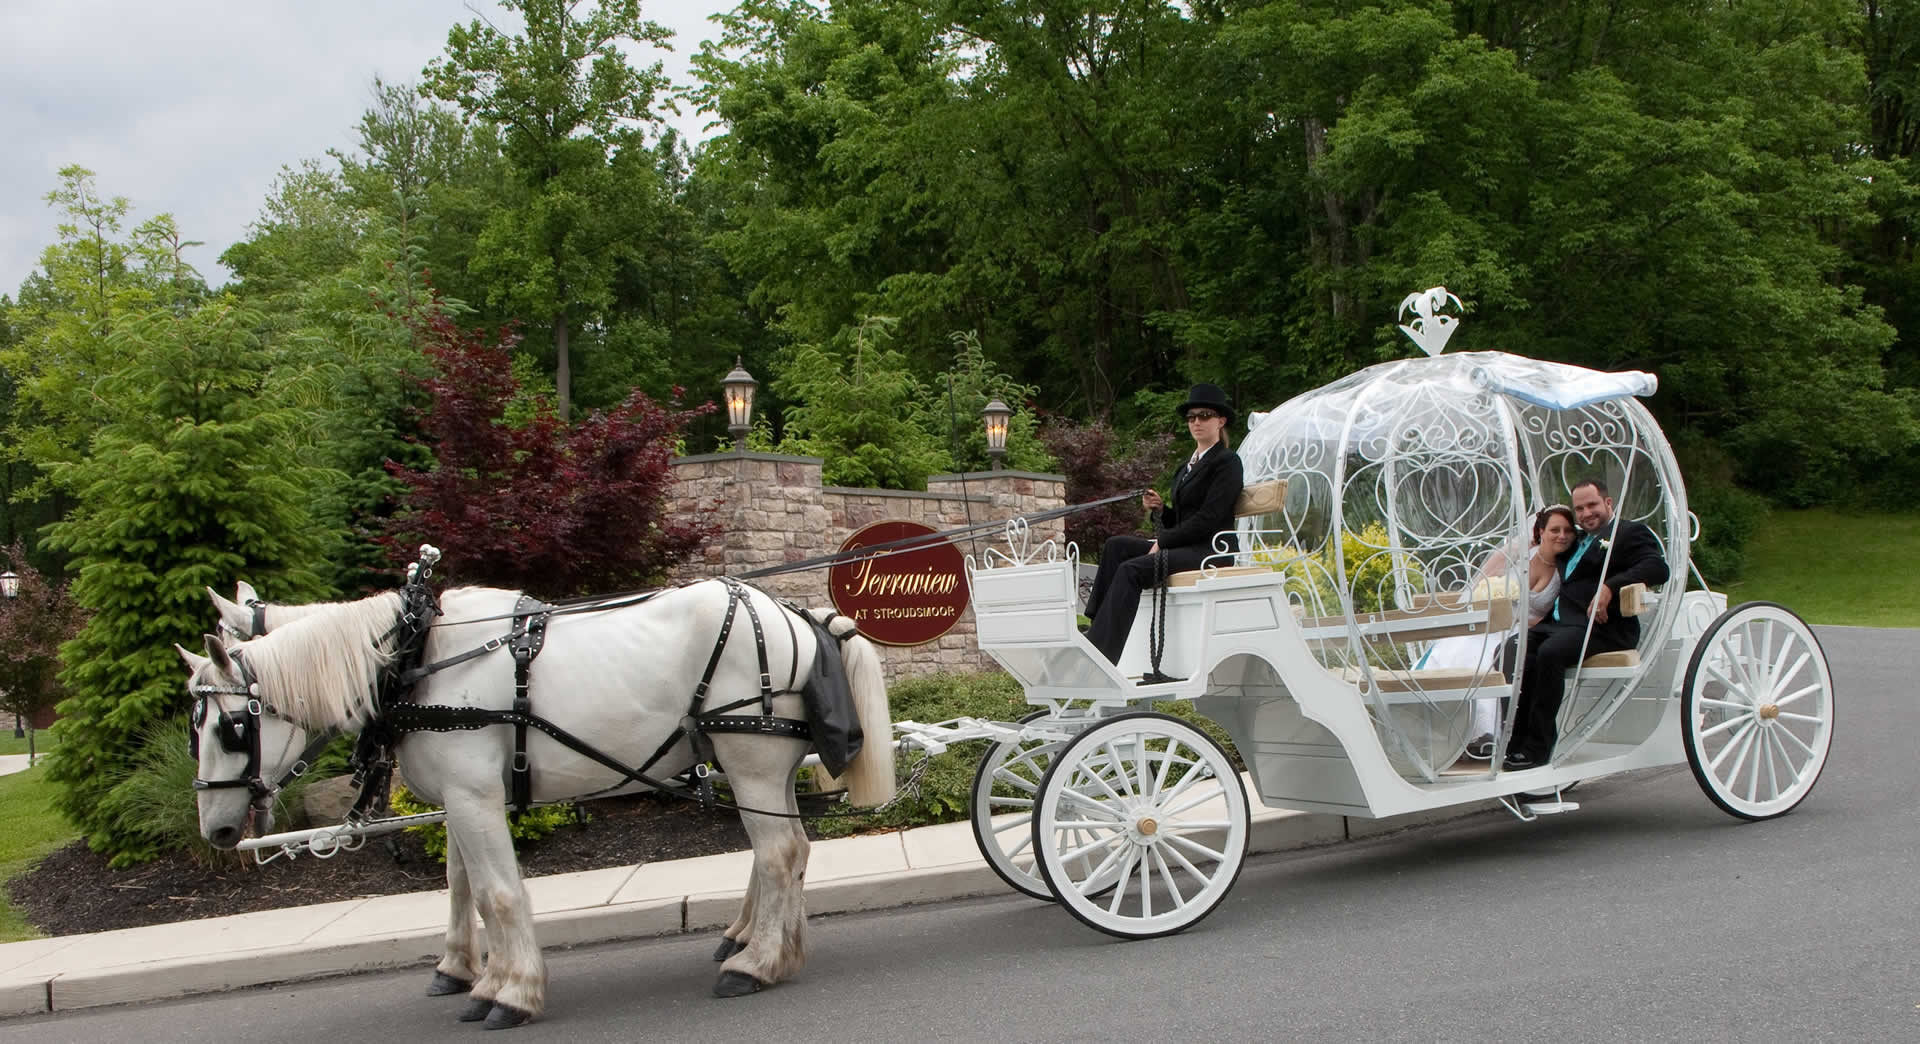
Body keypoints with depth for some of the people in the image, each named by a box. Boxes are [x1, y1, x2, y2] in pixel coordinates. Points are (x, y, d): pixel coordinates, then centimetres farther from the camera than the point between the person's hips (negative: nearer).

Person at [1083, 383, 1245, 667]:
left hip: (1213, 550, -9)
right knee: (1115, 546, -11)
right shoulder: (1188, 466, 24)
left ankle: (1099, 652, -34)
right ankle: (1097, 628, -21)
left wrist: (1162, 542, -14)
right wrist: (1160, 509, 2)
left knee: (1131, 569, -28)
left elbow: (1208, 518, -14)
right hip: (1184, 547, 9)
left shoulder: (1227, 462, -3)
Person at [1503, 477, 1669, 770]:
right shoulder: (1578, 540, 29)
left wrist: (1610, 586, -23)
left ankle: (1538, 748, -29)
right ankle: (1518, 741, -16)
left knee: (1550, 652, -33)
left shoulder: (1630, 532, 5)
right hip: (1559, 621, 8)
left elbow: (1658, 568, -13)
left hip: (1600, 625, -8)